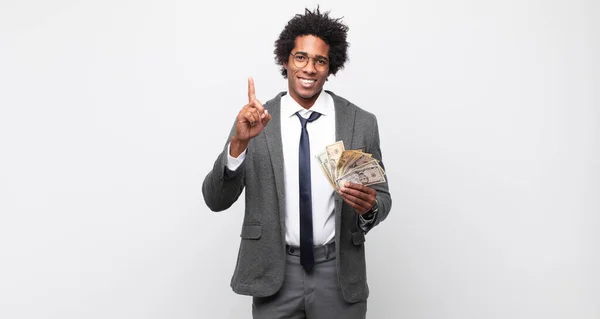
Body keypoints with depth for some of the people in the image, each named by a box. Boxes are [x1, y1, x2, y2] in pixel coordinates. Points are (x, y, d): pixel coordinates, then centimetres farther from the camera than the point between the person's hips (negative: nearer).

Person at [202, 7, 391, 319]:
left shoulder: (361, 123, -4)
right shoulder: (256, 121, -5)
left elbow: (382, 197, 3)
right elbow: (216, 200, -9)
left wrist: (370, 206, -20)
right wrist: (239, 142, -25)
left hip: (339, 275, 1)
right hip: (274, 275, 0)